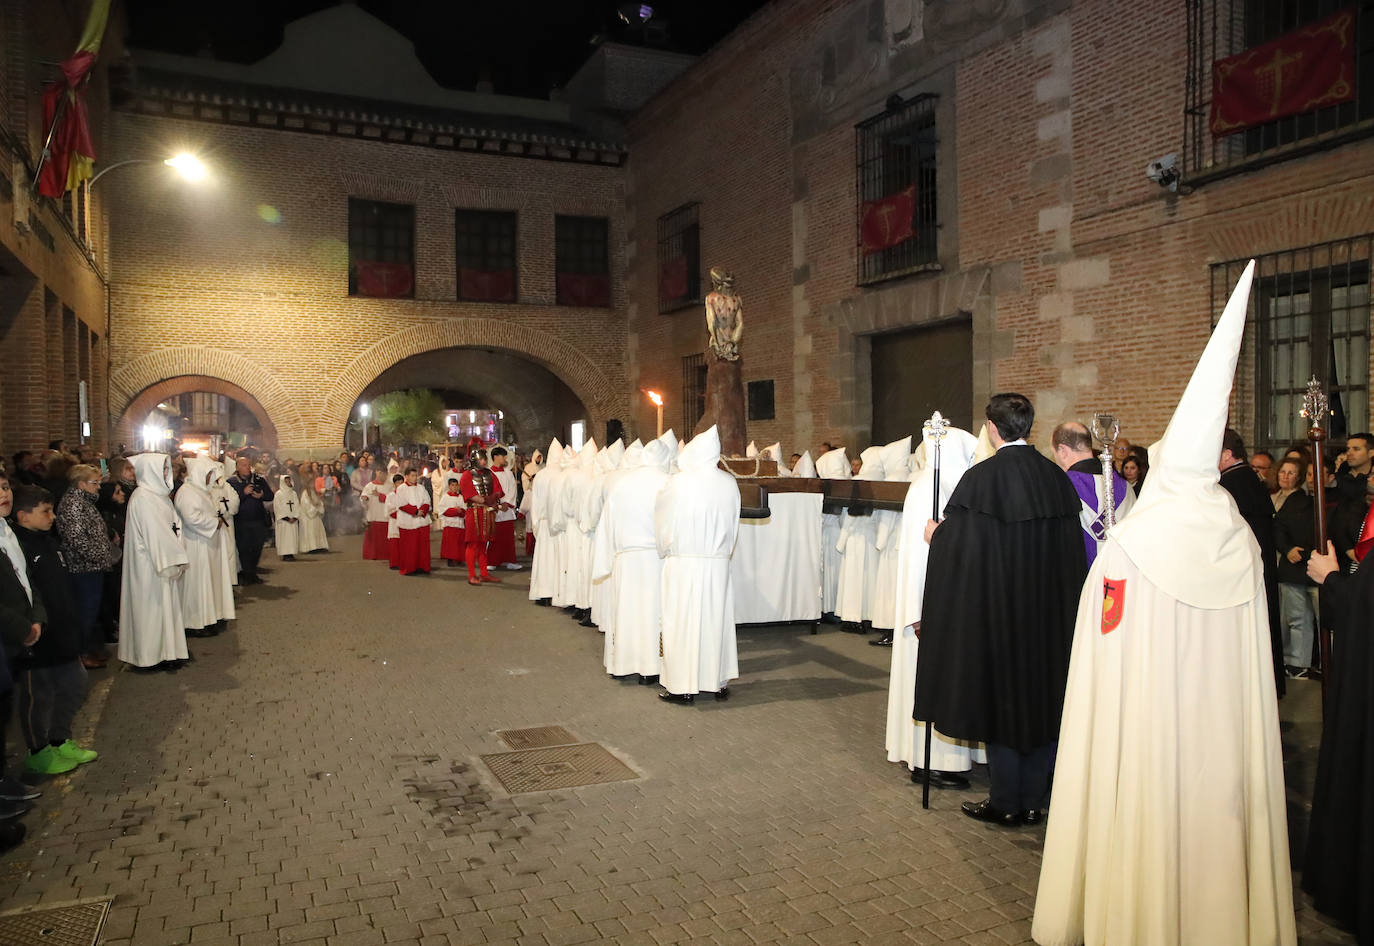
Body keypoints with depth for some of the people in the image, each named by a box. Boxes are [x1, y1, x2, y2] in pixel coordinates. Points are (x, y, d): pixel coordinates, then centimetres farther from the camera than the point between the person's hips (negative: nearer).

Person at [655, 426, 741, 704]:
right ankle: (720, 681, 20)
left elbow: (663, 524, 1)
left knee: (682, 620, 4)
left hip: (683, 563, -4)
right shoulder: (730, 483, -1)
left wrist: (666, 550, 17)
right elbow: (733, 525, 8)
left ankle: (683, 686, 9)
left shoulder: (678, 482, -11)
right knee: (716, 619, 12)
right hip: (718, 563, 4)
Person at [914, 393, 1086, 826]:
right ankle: (1035, 799, 23)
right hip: (1050, 611, 5)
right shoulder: (1056, 477, 2)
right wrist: (1058, 600, 19)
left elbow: (959, 543, -14)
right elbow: (1073, 550, 7)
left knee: (1001, 695, 6)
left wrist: (936, 533, 6)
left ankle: (1007, 803, 15)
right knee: (1042, 694, 13)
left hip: (997, 608, -5)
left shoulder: (982, 478, -15)